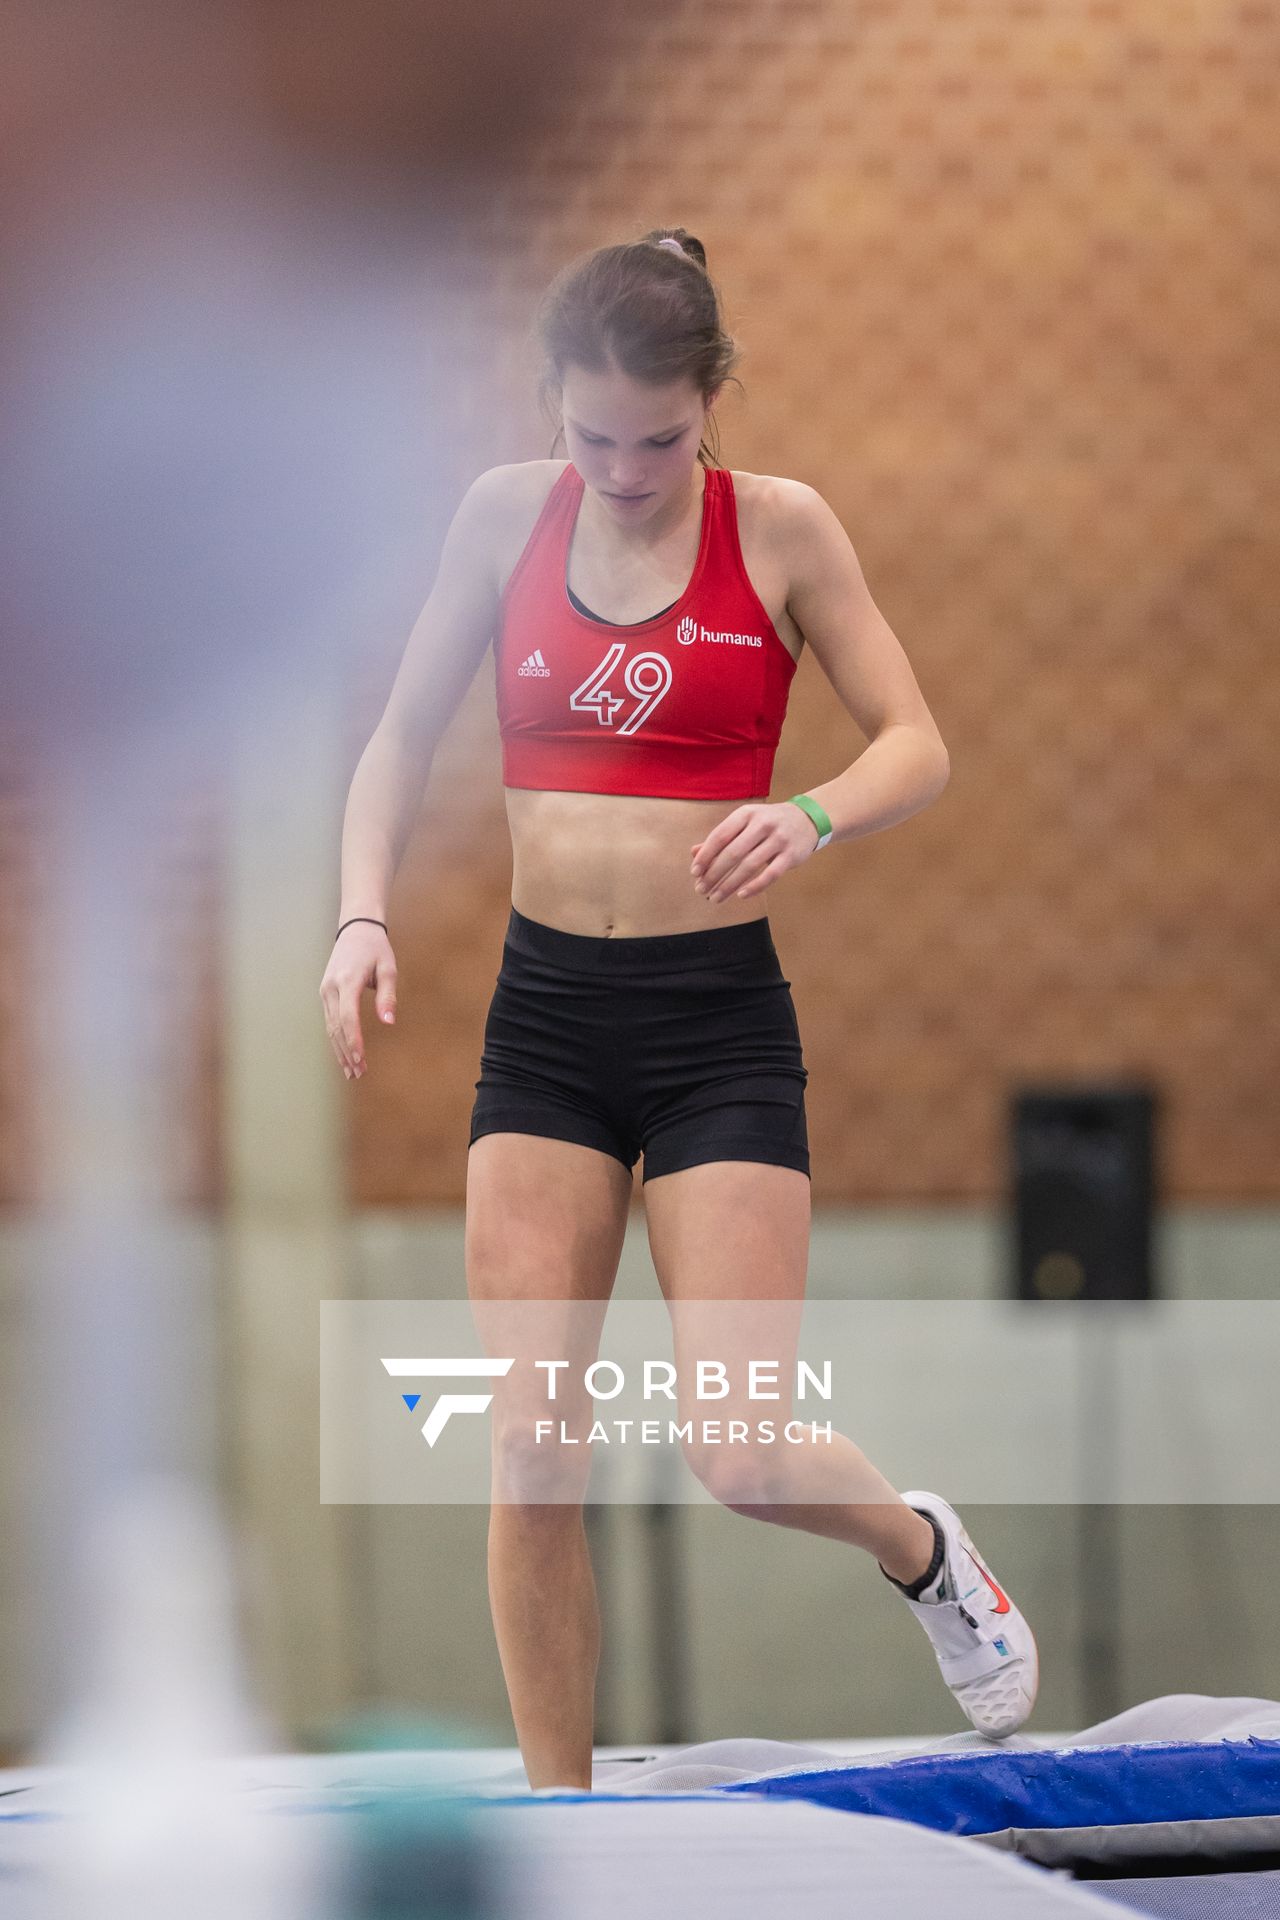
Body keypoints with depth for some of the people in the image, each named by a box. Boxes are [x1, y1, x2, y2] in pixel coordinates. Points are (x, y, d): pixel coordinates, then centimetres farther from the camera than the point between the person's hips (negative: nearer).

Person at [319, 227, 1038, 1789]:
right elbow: (403, 737, 11)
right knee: (528, 1451, -4)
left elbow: (919, 747, -3)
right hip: (545, 1013, 3)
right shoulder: (506, 517, 3)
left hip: (718, 1016, -2)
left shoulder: (779, 531, -4)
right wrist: (363, 912, -5)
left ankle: (924, 1550, 27)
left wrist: (812, 816, -24)